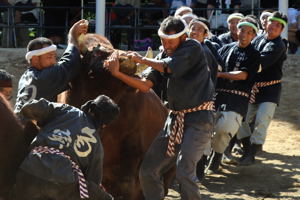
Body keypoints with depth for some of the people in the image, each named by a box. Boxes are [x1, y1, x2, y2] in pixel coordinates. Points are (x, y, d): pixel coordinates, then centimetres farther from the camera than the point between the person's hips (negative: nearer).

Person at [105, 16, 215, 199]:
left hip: (199, 118, -7)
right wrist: (118, 73, -8)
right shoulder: (163, 58, 11)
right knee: (148, 170, 4)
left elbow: (168, 67, -18)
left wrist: (142, 59, -2)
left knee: (184, 172, -22)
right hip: (175, 118, 7)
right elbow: (145, 86, 4)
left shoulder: (193, 47, -7)